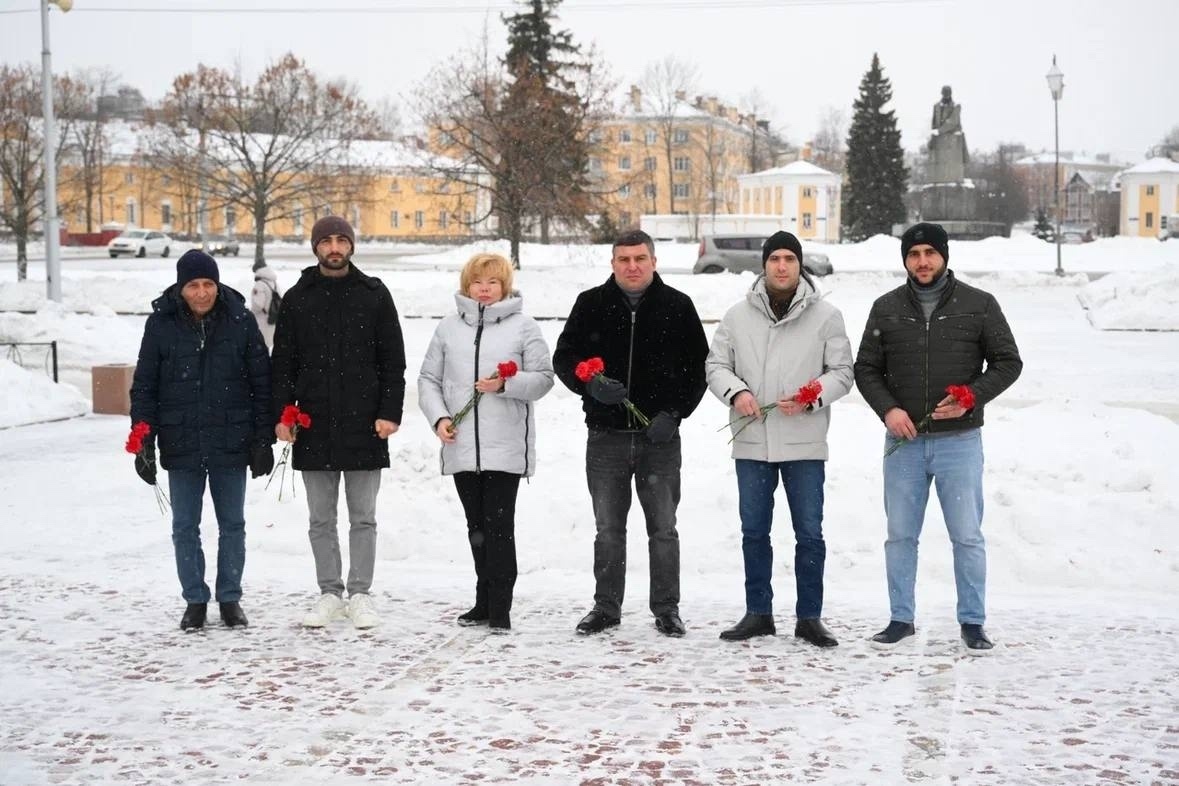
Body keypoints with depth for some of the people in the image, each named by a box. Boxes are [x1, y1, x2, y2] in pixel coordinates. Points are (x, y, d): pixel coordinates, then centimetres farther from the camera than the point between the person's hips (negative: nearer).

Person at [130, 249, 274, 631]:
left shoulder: (240, 320, -2)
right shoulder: (161, 324, -3)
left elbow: (261, 383, 2)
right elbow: (144, 387, 1)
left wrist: (263, 439, -1)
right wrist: (144, 443, -4)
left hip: (232, 444, 0)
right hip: (182, 445, 0)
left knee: (233, 525, 10)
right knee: (185, 527, 7)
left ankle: (230, 599, 22)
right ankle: (195, 601, 20)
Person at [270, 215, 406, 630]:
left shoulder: (374, 295, 3)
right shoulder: (297, 299, 7)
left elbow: (393, 360, 2)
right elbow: (282, 363, 7)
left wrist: (390, 412, -7)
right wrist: (282, 415, -2)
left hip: (363, 425, -1)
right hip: (314, 427, 2)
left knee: (363, 517, 5)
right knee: (321, 519, 7)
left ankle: (360, 594, 12)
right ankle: (330, 593, 16)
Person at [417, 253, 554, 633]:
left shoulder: (523, 326, 1)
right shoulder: (449, 327, 10)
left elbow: (543, 378, -1)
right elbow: (428, 379, 11)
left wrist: (505, 384, -17)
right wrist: (438, 418, -4)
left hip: (506, 446, -4)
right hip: (462, 445, 4)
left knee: (499, 525, -7)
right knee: (477, 525, 13)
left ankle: (500, 608, -3)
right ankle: (485, 602, 23)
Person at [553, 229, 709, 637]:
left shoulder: (677, 306, 2)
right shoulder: (591, 304, 4)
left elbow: (698, 367, 4)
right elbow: (563, 358, 6)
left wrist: (674, 412, -8)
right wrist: (590, 385, -14)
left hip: (660, 436, -1)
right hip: (606, 435, 1)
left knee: (663, 528, 6)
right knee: (609, 528, 8)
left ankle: (666, 609, 15)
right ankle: (606, 607, 19)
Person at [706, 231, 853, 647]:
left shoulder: (825, 316, 0)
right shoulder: (738, 315, 6)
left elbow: (841, 372, 2)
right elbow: (716, 365, 8)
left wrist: (811, 398, -16)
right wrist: (736, 391, -13)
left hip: (804, 444, -2)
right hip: (751, 442, 2)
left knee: (810, 534, 2)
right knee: (754, 532, 10)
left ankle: (809, 617, 12)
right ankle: (758, 613, 21)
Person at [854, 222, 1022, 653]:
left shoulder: (979, 305, 0)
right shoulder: (886, 308, 6)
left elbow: (1008, 362, 3)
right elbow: (866, 369, 9)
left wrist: (972, 397, -13)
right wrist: (887, 409, -8)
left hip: (959, 440, -2)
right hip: (903, 441, 2)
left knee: (967, 536, 1)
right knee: (900, 535, 8)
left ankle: (972, 622, 12)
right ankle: (901, 618, 19)